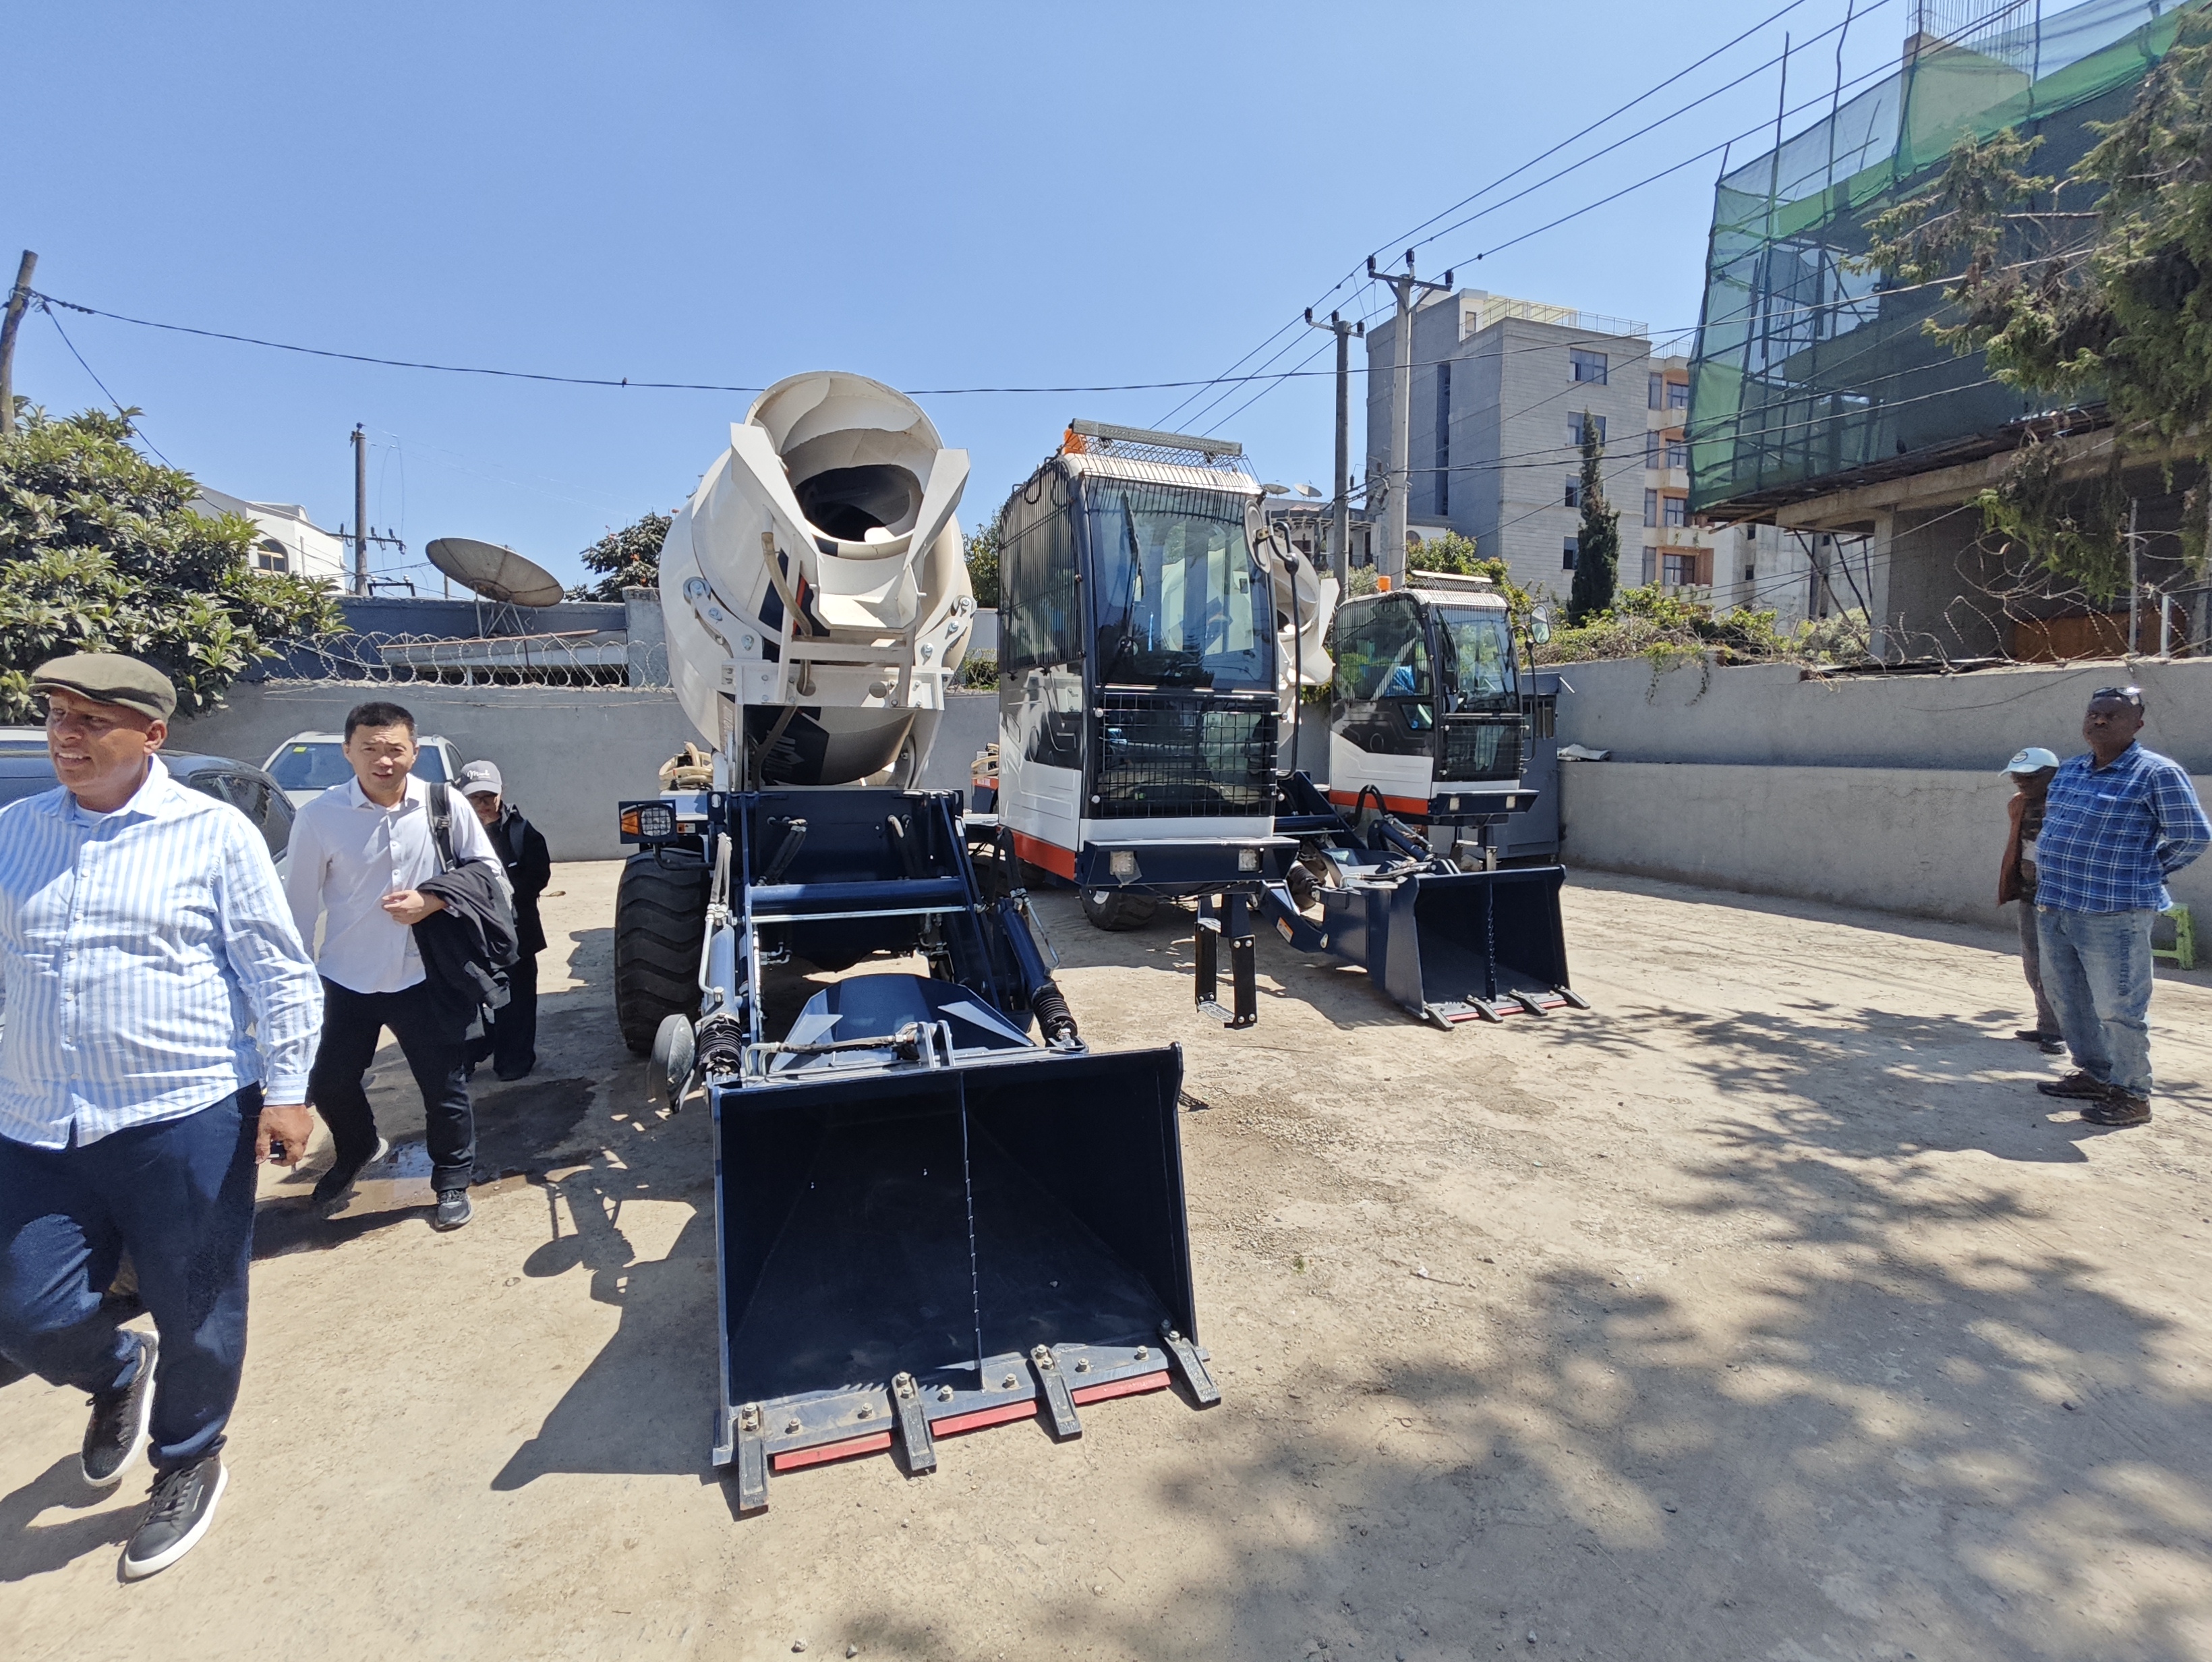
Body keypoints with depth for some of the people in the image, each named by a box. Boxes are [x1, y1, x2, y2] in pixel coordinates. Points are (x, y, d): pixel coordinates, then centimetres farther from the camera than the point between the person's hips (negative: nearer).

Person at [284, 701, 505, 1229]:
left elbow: (490, 872, -2)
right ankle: (357, 1150, 48)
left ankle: (452, 1181, 30)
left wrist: (432, 900, -17)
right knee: (329, 1083, 15)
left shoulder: (445, 806, -8)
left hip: (424, 976, -1)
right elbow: (301, 904, -2)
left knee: (444, 1086, 8)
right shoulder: (319, 817, -9)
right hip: (348, 979, 1)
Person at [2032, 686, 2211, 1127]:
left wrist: (2144, 874, 4)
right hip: (2053, 907, 7)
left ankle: (2131, 1095, 13)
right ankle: (2094, 1075, 32)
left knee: (2117, 1007, -1)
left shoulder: (2157, 773, -7)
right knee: (2066, 998, 17)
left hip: (2114, 913, -7)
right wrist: (2053, 874, 15)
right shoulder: (2067, 772, 12)